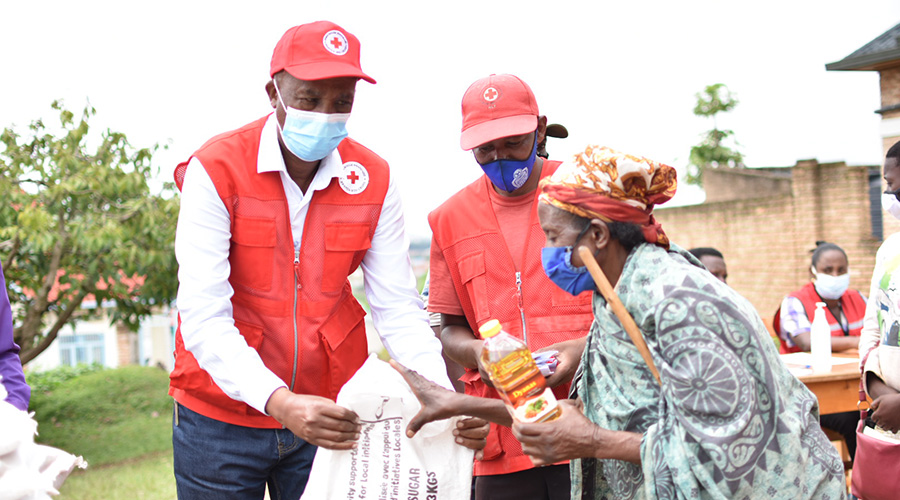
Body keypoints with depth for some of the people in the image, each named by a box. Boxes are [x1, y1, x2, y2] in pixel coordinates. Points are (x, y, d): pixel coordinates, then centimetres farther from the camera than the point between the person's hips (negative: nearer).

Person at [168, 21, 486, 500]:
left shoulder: (373, 180, -4)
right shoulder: (216, 169, -14)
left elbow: (397, 310, -6)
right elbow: (203, 317, -22)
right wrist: (280, 403, -36)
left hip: (330, 417, 3)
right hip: (222, 415, -2)